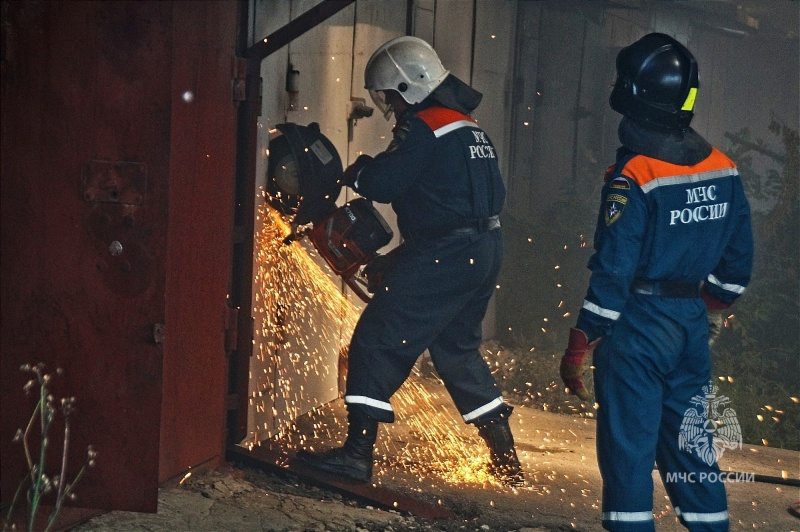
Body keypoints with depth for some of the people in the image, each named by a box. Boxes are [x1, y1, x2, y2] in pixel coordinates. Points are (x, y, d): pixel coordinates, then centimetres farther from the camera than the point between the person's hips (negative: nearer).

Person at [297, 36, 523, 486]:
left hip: (444, 255, -9)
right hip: (486, 250, 10)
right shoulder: (470, 128, 18)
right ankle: (506, 458, 24)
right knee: (457, 348, 22)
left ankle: (358, 452, -7)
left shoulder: (423, 128, -11)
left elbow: (383, 183, -19)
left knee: (379, 341, -5)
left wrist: (358, 171, 8)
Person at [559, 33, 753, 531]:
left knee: (628, 446, 1)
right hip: (692, 322, 7)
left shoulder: (634, 177, -17)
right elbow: (738, 256, 11)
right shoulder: (723, 168, 3)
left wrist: (580, 345, -11)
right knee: (687, 440, 17)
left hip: (639, 324, -7)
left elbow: (613, 270, -17)